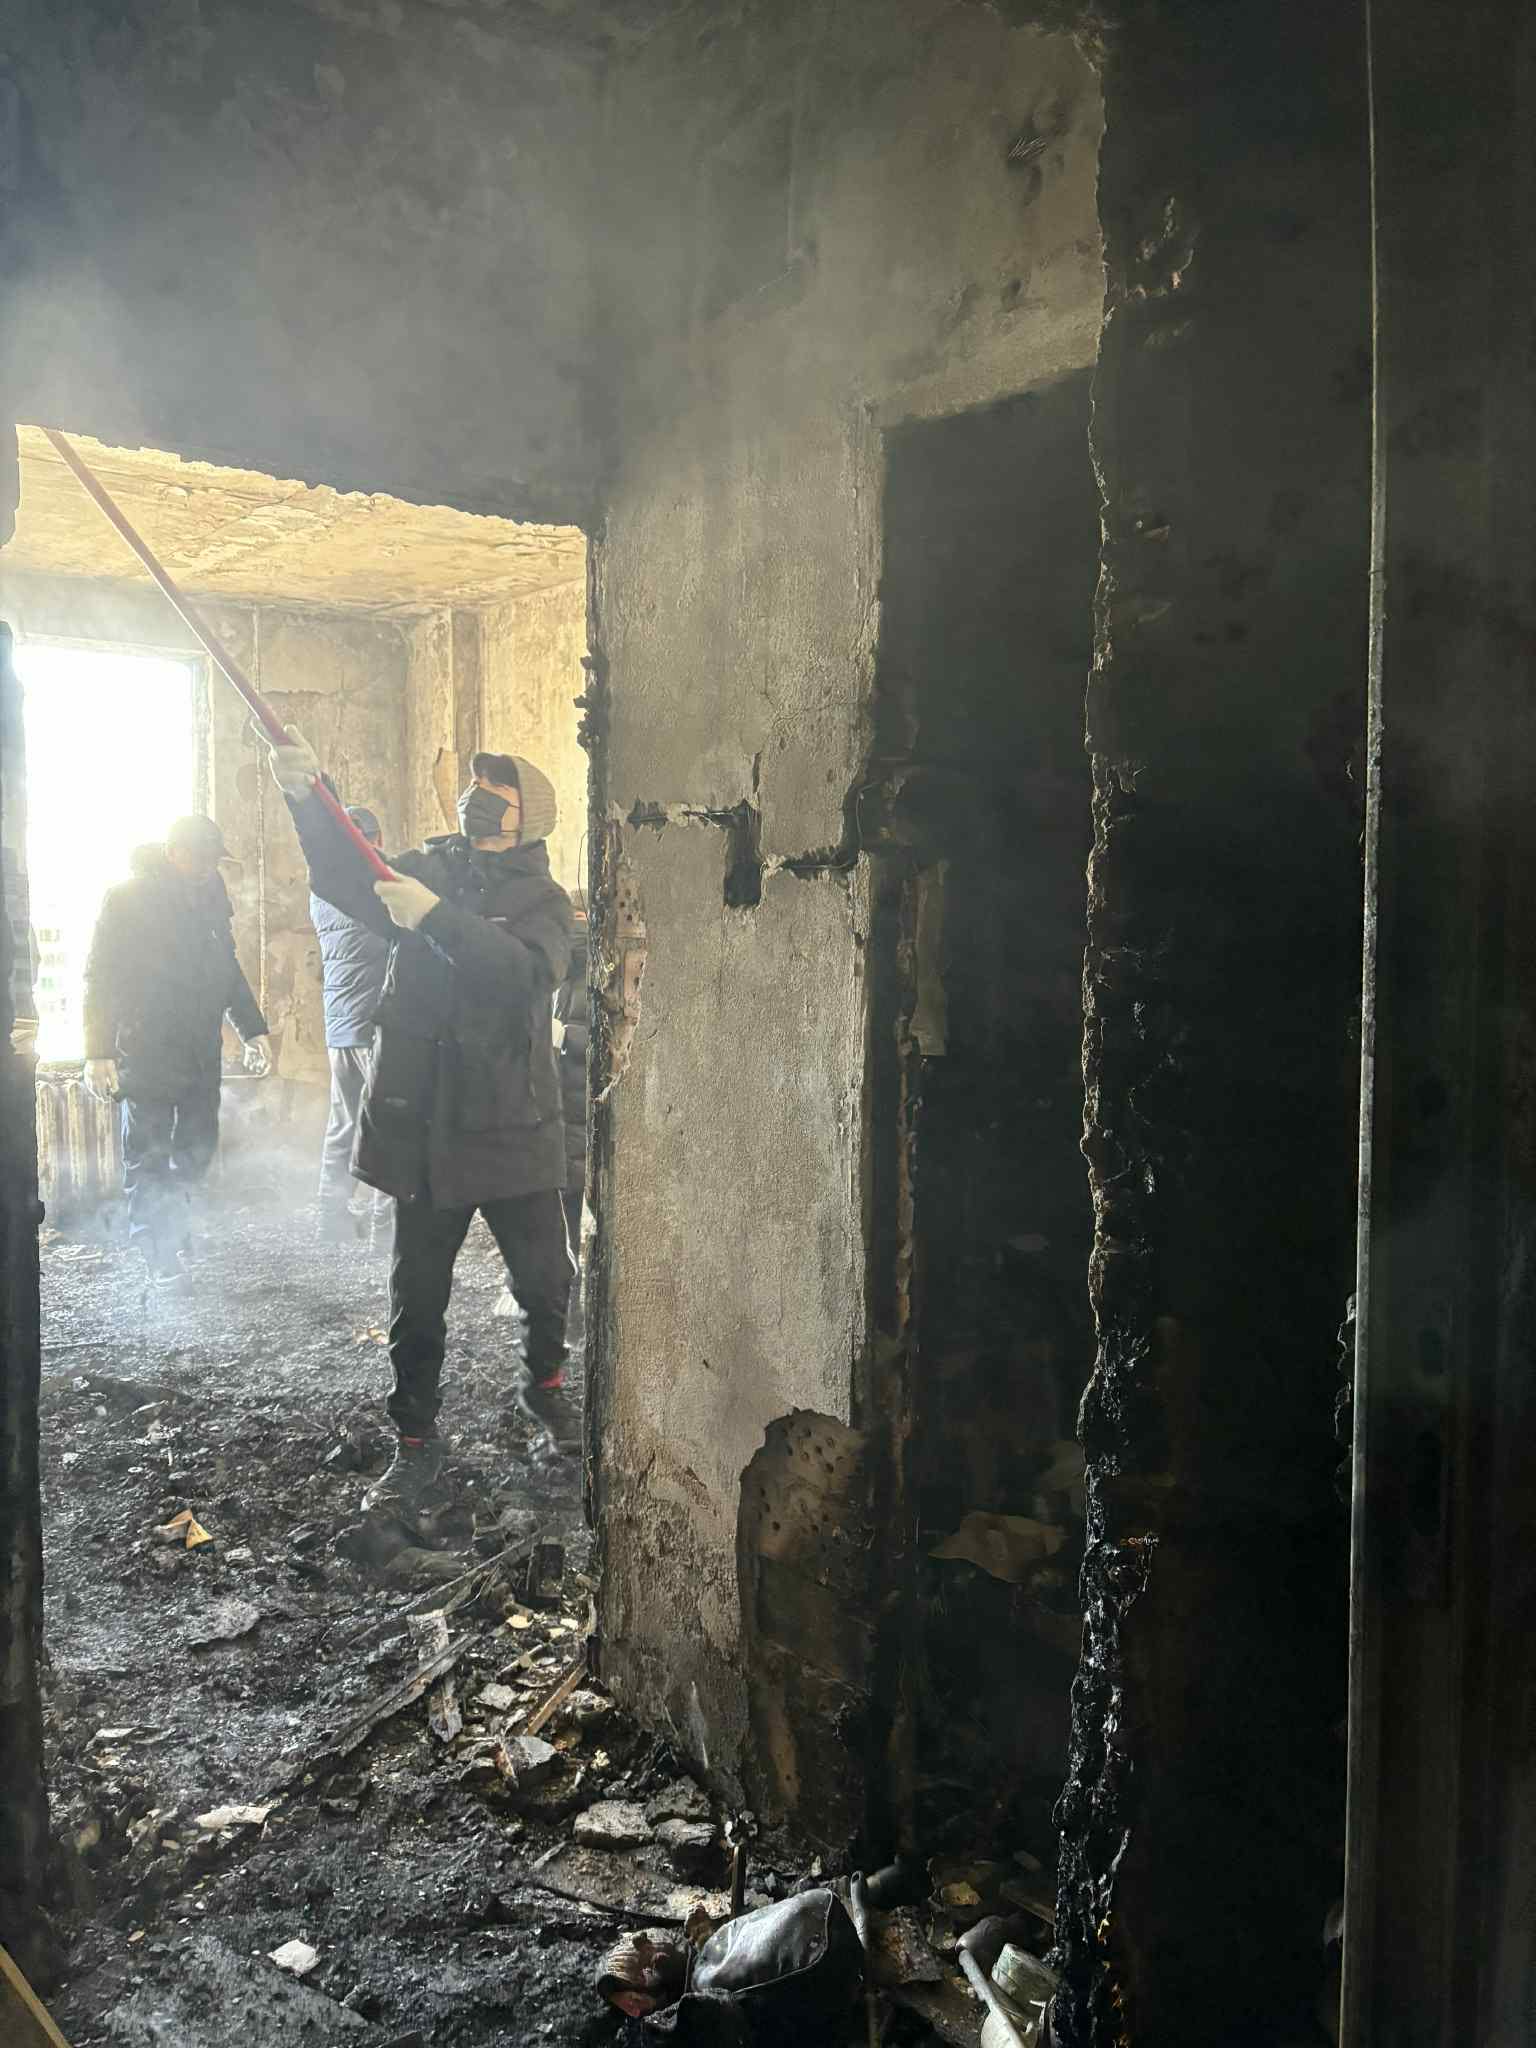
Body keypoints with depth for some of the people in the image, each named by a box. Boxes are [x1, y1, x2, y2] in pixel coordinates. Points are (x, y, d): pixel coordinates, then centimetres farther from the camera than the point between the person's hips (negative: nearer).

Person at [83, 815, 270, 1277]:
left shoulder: (210, 895, 10)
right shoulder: (127, 897, -7)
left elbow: (227, 967, 20)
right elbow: (100, 976, -9)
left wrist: (252, 1030, 14)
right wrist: (99, 1051, -15)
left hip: (201, 1051, 6)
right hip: (145, 1051, -5)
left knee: (197, 1149, 5)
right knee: (149, 1154, -1)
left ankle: (170, 1232, 20)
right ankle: (157, 1255, 6)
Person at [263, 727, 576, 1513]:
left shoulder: (543, 900, -2)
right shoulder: (429, 871, 6)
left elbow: (527, 972, -23)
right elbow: (346, 877, -12)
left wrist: (436, 917, -32)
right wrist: (306, 797, -28)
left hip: (513, 1129, -1)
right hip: (423, 1128, 2)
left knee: (546, 1284, 10)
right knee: (417, 1297, 7)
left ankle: (544, 1383, 39)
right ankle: (414, 1447, 20)